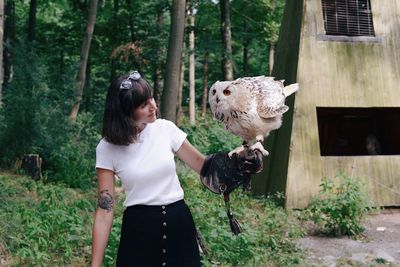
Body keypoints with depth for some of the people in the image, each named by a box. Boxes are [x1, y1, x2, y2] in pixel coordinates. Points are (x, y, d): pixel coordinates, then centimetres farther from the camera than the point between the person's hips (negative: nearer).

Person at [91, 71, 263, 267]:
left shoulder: (166, 128, -4)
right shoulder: (107, 148, -10)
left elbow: (203, 165, 3)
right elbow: (104, 209, -9)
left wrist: (243, 159, -13)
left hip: (179, 222, 3)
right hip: (138, 228, -2)